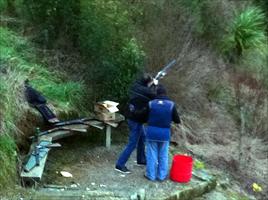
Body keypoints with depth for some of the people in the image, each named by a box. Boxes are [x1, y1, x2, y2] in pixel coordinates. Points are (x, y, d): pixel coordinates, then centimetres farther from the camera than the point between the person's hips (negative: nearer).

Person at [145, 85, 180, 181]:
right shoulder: (171, 104, -7)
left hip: (152, 132, 0)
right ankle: (162, 175, 22)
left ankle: (151, 175, 19)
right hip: (165, 133, 0)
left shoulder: (151, 103, -8)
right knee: (163, 155, 13)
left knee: (152, 154, 11)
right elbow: (177, 120, 0)